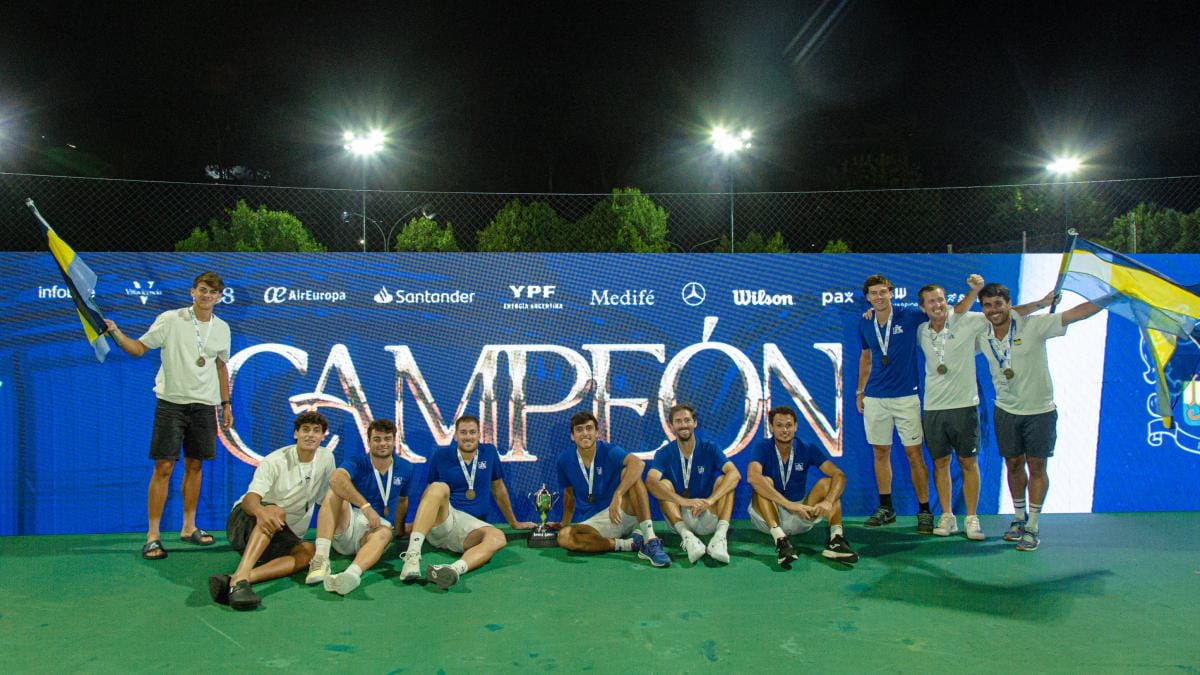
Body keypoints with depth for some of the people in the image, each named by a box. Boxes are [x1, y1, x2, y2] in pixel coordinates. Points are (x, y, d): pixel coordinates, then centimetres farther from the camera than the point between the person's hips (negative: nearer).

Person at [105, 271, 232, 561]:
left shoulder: (222, 328, 10)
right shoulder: (170, 319, -3)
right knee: (163, 467, -5)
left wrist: (226, 403, 17)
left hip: (205, 405, 4)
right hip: (171, 402, -4)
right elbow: (139, 347, -2)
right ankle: (153, 535, 1)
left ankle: (188, 528, 22)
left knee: (194, 466, 10)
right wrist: (115, 333, -18)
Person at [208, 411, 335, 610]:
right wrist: (261, 511, -50)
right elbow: (249, 498, -27)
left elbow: (325, 499, 15)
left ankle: (231, 581, -47)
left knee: (308, 552, -29)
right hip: (246, 520, -4)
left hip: (282, 535, 4)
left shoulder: (326, 458, 3)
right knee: (276, 511, -37)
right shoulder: (275, 461, -13)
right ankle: (240, 578, -56)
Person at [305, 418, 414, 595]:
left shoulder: (405, 469, 8)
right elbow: (336, 479, -29)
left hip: (375, 528, 1)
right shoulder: (357, 462, -5)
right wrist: (366, 507, -35)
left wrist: (399, 529, 25)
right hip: (346, 525, -1)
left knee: (385, 533, -35)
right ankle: (321, 558, -40)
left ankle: (352, 573, -68)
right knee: (335, 492, -27)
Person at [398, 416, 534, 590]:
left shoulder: (489, 453, 10)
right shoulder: (441, 455, 5)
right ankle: (412, 554, -46)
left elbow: (499, 490, 21)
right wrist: (415, 523, 16)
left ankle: (455, 569, -60)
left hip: (471, 525, 1)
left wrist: (514, 523, 26)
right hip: (441, 520, -1)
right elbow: (429, 492, 15)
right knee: (439, 488, -34)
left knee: (498, 538, -33)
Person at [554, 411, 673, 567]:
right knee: (564, 537, -30)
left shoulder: (609, 451, -10)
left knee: (629, 473, -29)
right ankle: (630, 544, -22)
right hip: (592, 522, 2)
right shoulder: (565, 461, 3)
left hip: (624, 513, -2)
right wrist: (564, 523, 21)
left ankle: (650, 541, -37)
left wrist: (618, 495, -42)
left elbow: (638, 463, -31)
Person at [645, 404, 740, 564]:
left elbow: (734, 474, -19)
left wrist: (710, 500, -35)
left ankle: (720, 535, -38)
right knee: (664, 484, -22)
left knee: (723, 479, -19)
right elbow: (650, 481, -24)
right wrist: (683, 501, -39)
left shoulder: (709, 449, -1)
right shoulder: (664, 453, -3)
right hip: (680, 517, 0)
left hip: (708, 518, 0)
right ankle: (687, 536, -40)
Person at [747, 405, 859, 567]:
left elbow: (839, 475, -15)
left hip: (800, 517, 3)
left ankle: (836, 538, -35)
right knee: (765, 482, -29)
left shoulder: (808, 449, -3)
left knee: (827, 482, -16)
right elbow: (752, 477, -33)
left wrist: (828, 501, -36)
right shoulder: (762, 448, -12)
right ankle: (780, 539, -45)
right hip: (768, 516, -3)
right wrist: (788, 504, -42)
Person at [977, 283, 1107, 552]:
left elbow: (1074, 314, -19)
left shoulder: (1033, 325, -15)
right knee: (1013, 465, 12)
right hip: (1006, 411, 3)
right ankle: (1019, 518, 30)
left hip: (1039, 410, -3)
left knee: (1036, 467, 3)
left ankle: (1033, 527, 13)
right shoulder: (982, 338, -4)